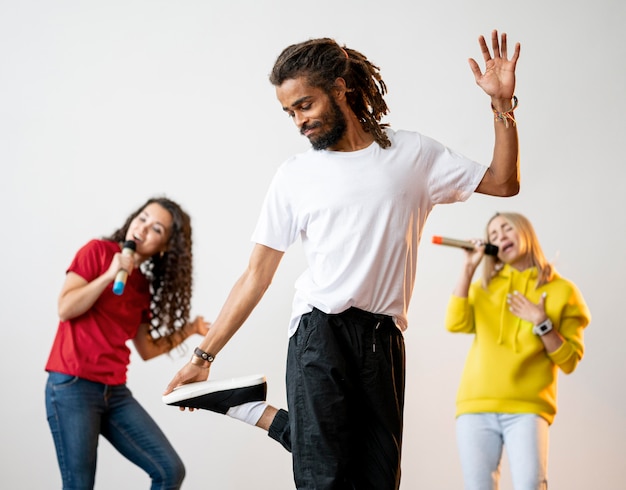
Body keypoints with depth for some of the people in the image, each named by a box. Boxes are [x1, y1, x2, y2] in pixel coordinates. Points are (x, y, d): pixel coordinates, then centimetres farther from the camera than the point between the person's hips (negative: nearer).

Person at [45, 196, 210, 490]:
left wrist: (189, 329, 7)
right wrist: (110, 274, -15)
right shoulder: (98, 251, -2)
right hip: (72, 386, -6)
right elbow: (65, 309, -12)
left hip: (115, 391, 6)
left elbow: (146, 350, 15)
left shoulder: (144, 285, 13)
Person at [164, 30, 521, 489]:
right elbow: (256, 275, 9)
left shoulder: (413, 154, 10)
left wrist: (503, 104, -2)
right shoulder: (295, 175, 9)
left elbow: (504, 183, 11)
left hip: (384, 341, 2)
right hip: (320, 335, -1)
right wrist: (204, 355, 4)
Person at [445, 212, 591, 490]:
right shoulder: (484, 287, 18)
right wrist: (468, 268, 1)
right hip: (476, 406, 3)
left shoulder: (561, 290, 7)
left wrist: (540, 322, -8)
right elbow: (456, 324, -1)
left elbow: (569, 361, 4)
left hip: (527, 407, -3)